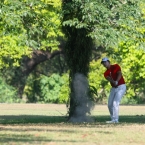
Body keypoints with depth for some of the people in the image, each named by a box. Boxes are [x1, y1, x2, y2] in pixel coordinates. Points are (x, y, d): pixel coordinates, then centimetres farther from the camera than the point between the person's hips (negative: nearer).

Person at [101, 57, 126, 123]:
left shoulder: (116, 66, -2)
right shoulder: (106, 73, 9)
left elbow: (119, 74, -18)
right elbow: (109, 79, -12)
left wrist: (116, 81, -36)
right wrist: (113, 82, -35)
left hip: (121, 86, -7)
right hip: (113, 88, 7)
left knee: (115, 103, -19)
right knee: (110, 105, 5)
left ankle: (115, 119, -20)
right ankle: (113, 119, 17)